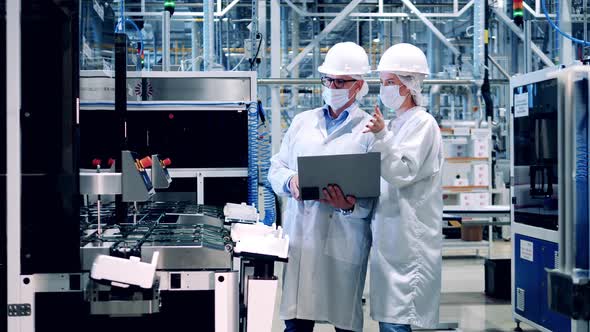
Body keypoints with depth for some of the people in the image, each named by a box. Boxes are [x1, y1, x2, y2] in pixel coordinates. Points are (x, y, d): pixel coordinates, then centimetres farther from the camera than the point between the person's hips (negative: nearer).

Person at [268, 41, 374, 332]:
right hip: (300, 235, 3)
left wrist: (350, 206, -20)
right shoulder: (302, 122, 16)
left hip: (344, 240, -3)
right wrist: (290, 181, -6)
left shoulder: (370, 130, 4)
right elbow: (276, 168, 16)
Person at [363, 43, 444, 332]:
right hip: (389, 238, 9)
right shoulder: (395, 124, 18)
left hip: (407, 241, -9)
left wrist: (381, 136, -26)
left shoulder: (422, 123, -7)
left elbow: (402, 173, -17)